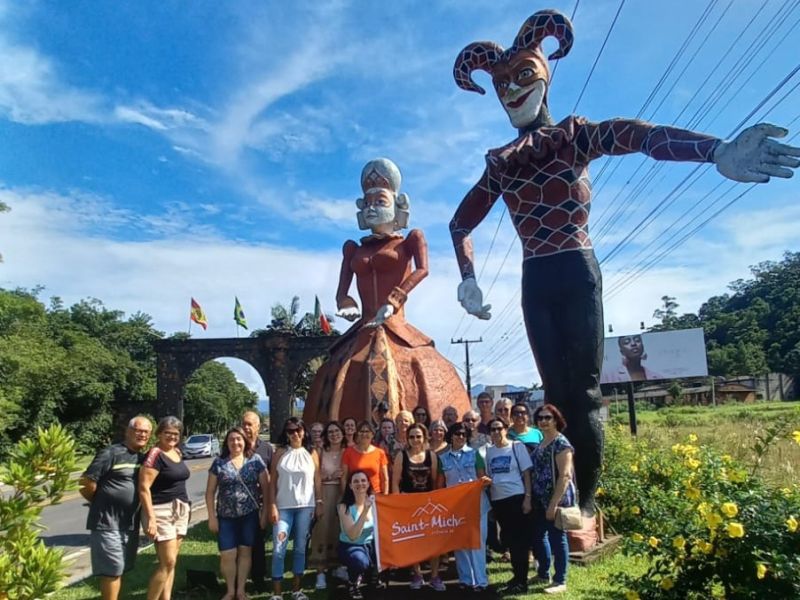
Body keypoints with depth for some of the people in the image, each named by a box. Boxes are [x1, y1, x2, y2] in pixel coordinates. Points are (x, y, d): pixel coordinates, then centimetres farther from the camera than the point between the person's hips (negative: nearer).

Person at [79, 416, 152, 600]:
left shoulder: (143, 458, 8)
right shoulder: (111, 453, -14)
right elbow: (85, 484, -14)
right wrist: (102, 503, 0)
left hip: (131, 524, 7)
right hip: (108, 523, -7)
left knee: (121, 569, 18)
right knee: (112, 571, 0)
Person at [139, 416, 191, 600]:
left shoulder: (177, 453, 10)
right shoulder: (155, 454, -13)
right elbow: (143, 488, -18)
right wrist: (151, 518, -23)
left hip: (180, 511, 7)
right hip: (161, 511, -7)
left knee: (171, 562, 10)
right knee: (167, 563, -7)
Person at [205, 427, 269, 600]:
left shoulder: (256, 460, -1)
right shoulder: (219, 462, 0)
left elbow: (266, 487, 0)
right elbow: (210, 492, 3)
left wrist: (264, 513, -3)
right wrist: (212, 517, -2)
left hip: (250, 515, 0)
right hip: (226, 516, 0)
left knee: (245, 552, 9)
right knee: (227, 555, 2)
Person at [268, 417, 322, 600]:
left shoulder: (311, 453, 5)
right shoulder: (280, 453, 2)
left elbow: (317, 480, 6)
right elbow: (273, 481, 0)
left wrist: (319, 502, 2)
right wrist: (272, 506, -5)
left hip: (305, 506, 1)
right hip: (284, 507, -1)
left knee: (300, 548, 9)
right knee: (279, 549, -4)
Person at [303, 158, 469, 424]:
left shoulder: (409, 240, 11)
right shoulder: (353, 248, 21)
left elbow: (422, 270, -8)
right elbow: (341, 292, 14)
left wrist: (392, 303, -21)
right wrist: (347, 305, -9)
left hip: (396, 333, -3)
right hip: (361, 335, 3)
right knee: (343, 393, -8)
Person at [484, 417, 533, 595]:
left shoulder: (517, 446, -5)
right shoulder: (488, 451, 6)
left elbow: (526, 473, -5)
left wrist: (527, 497, -11)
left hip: (517, 497, -5)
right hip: (498, 500, 5)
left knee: (520, 539, 0)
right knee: (508, 539, 14)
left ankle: (522, 581, 8)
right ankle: (517, 575, 30)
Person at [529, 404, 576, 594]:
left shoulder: (561, 443, -13)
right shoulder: (541, 444, 12)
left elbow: (565, 475, -19)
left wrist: (554, 503, -22)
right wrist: (530, 497, 14)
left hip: (557, 498, -8)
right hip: (540, 499, 9)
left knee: (557, 538, 2)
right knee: (538, 535, 16)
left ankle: (560, 581, 15)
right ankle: (544, 574, 33)